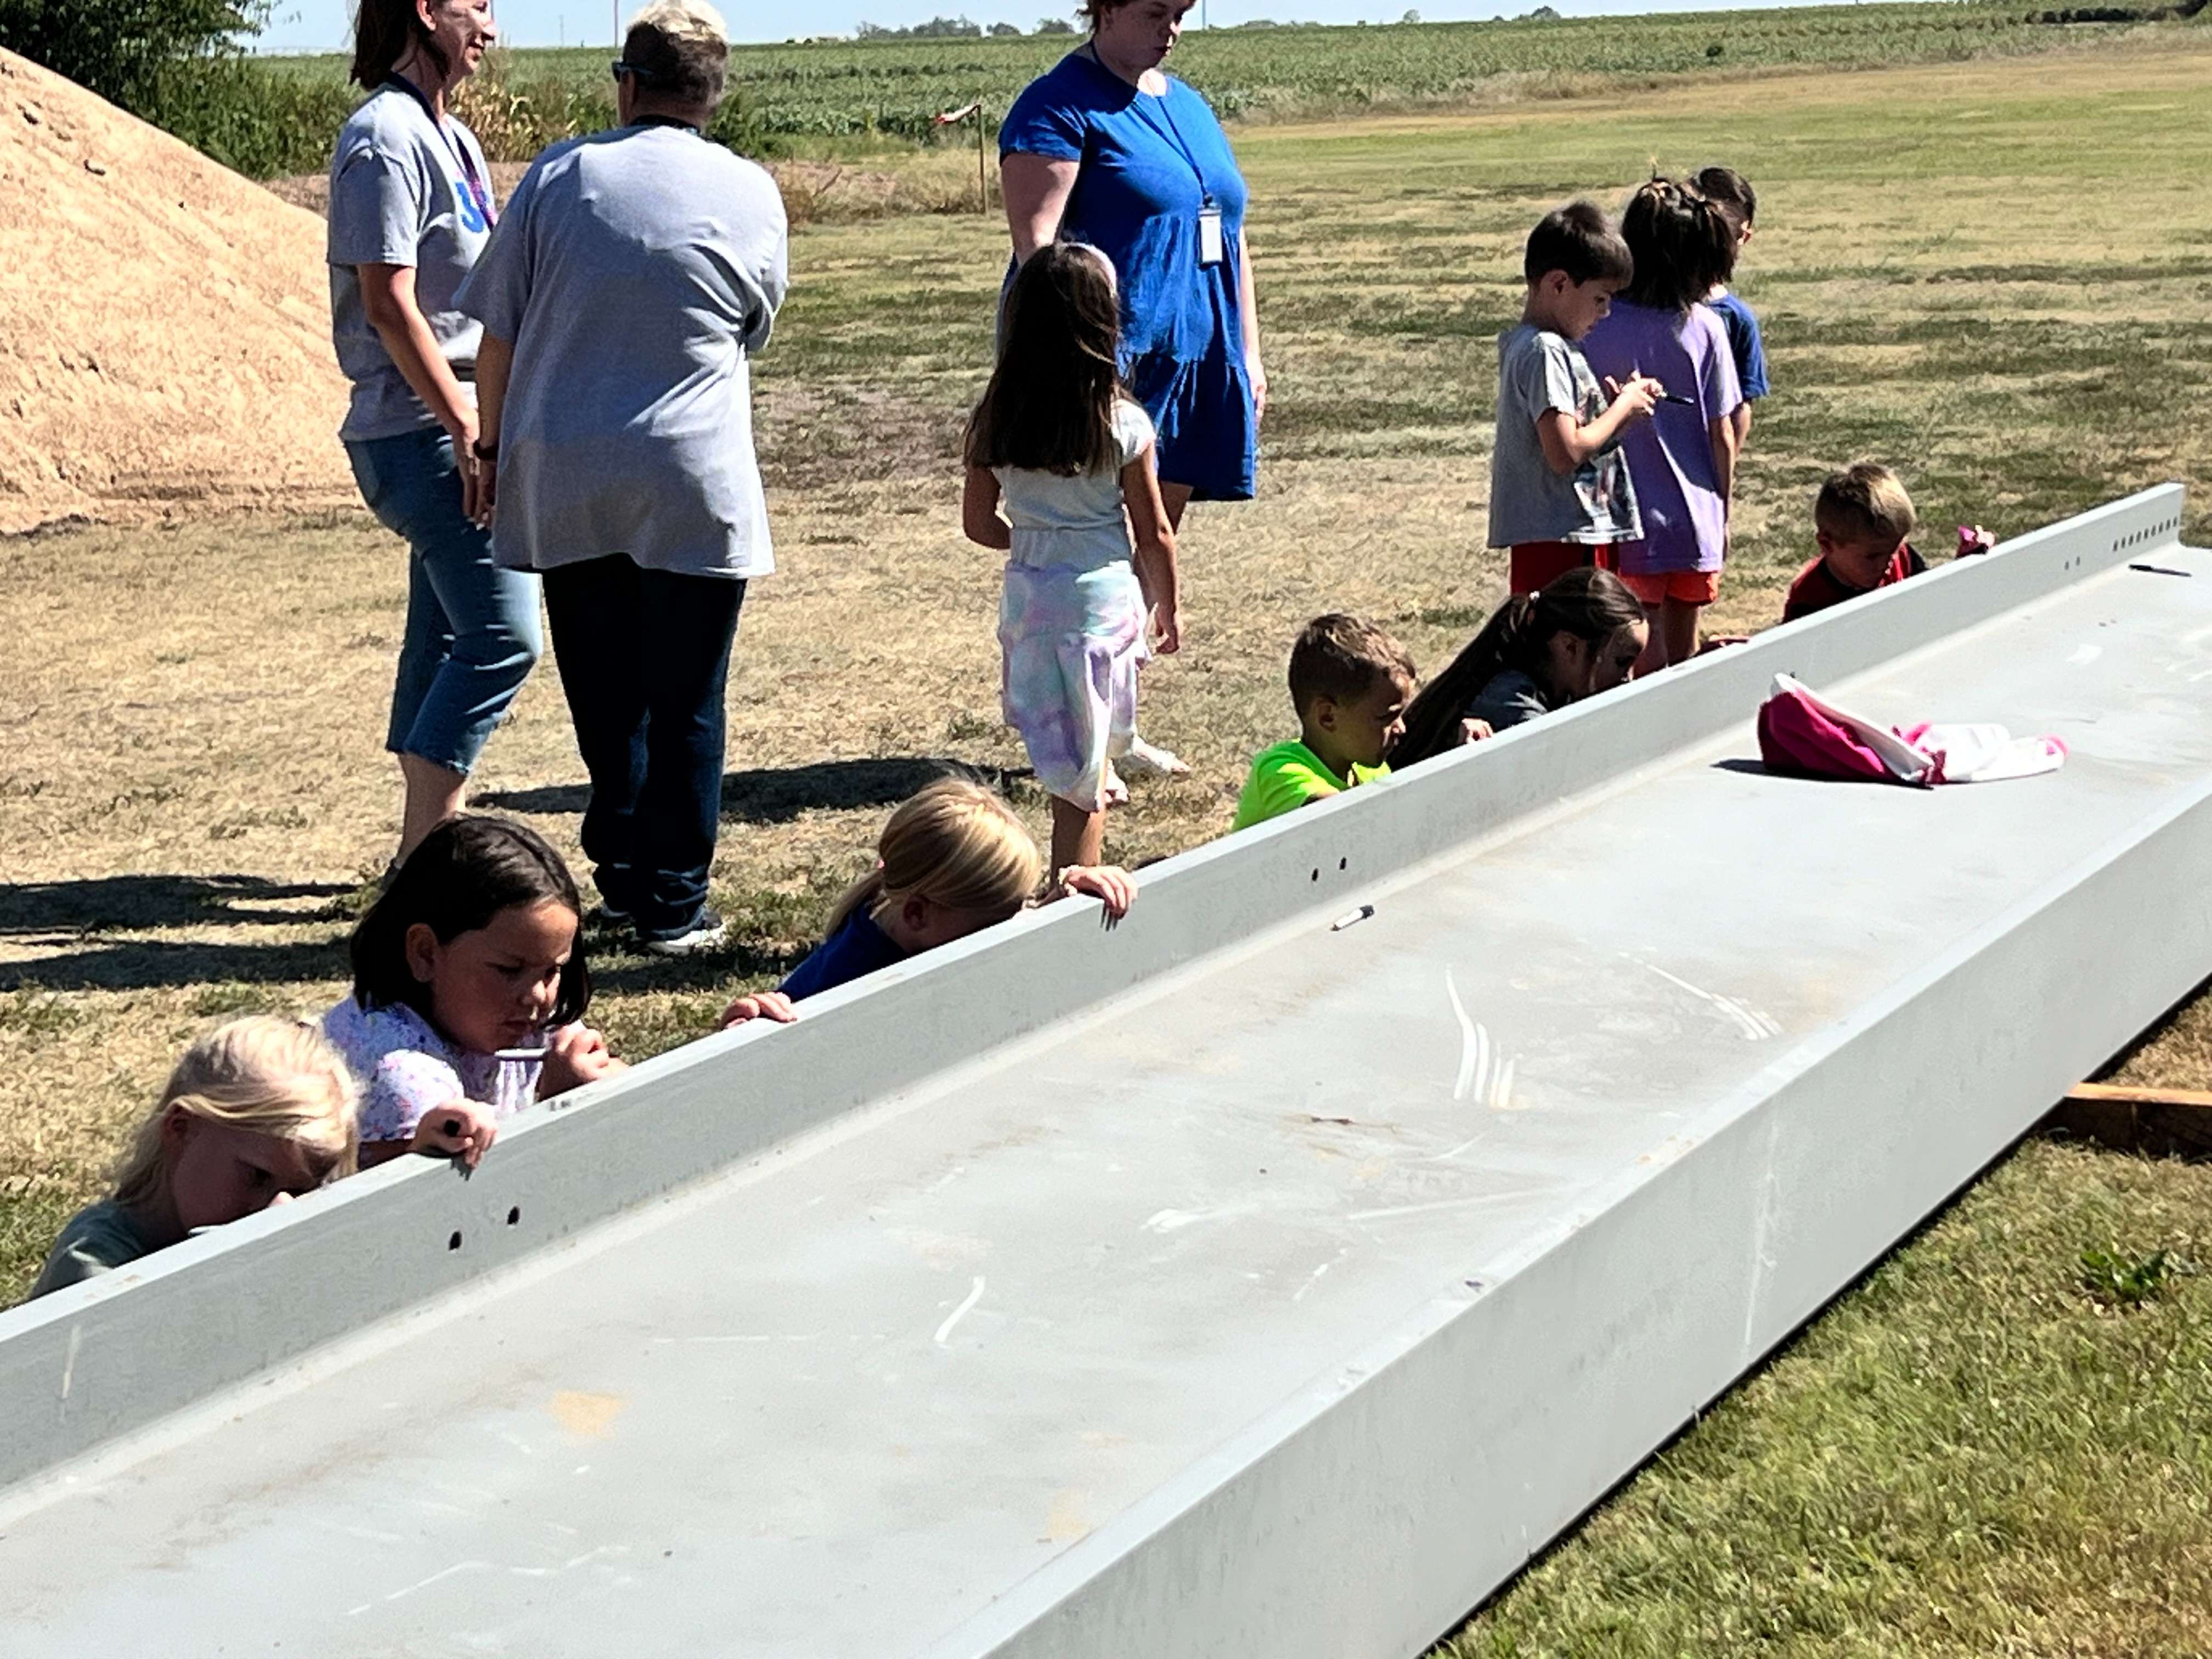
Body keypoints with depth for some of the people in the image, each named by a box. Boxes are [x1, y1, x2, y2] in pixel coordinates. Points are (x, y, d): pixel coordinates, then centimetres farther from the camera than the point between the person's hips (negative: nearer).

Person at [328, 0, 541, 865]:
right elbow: (388, 304, -19)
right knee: (502, 637, -13)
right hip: (422, 430, -10)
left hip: (455, 425, 10)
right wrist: (467, 426, -20)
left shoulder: (448, 137, 16)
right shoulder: (387, 138, -13)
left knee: (445, 641, 12)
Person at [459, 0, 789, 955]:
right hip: (692, 489, -2)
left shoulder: (560, 175, 1)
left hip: (562, 483, 2)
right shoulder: (751, 196, 1)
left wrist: (493, 448, 14)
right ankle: (671, 906, 9)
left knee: (603, 696, 14)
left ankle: (620, 876, 23)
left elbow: (498, 336, 3)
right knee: (684, 704, 6)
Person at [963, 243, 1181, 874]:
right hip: (1103, 590, -3)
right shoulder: (1123, 425, -11)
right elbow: (1154, 534, -4)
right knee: (1086, 763, 4)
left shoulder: (994, 423, -3)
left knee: (1060, 743, 18)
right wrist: (1167, 606, 11)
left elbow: (979, 524, 5)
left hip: (1028, 592, 3)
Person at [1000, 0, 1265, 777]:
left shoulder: (1189, 107, 19)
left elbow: (1230, 238, 23)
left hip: (1194, 362, 8)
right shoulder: (1060, 107, -7)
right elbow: (1035, 240, -16)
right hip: (1112, 364, -8)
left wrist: (1248, 354, 19)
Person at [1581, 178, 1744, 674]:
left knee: (1647, 659, 5)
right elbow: (1723, 436, 1)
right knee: (1683, 656, 14)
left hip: (1631, 521, -2)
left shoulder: (1597, 325, -12)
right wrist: (1723, 514, 12)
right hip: (1696, 521, 2)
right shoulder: (1704, 327, -5)